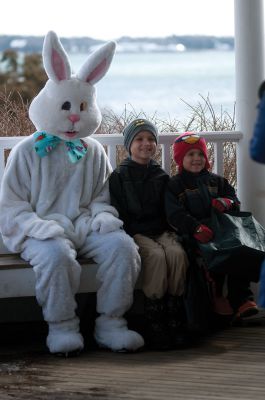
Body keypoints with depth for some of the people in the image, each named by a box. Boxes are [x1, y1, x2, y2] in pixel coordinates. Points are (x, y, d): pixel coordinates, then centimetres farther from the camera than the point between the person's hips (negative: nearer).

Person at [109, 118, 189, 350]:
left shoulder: (161, 176, 17)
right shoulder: (119, 176, 6)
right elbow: (117, 212, 1)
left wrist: (170, 231, 1)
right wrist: (129, 236, -13)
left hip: (160, 231, 3)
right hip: (135, 233, -3)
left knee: (177, 253, -30)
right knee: (156, 255, -34)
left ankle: (173, 319, -26)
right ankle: (153, 322, -31)